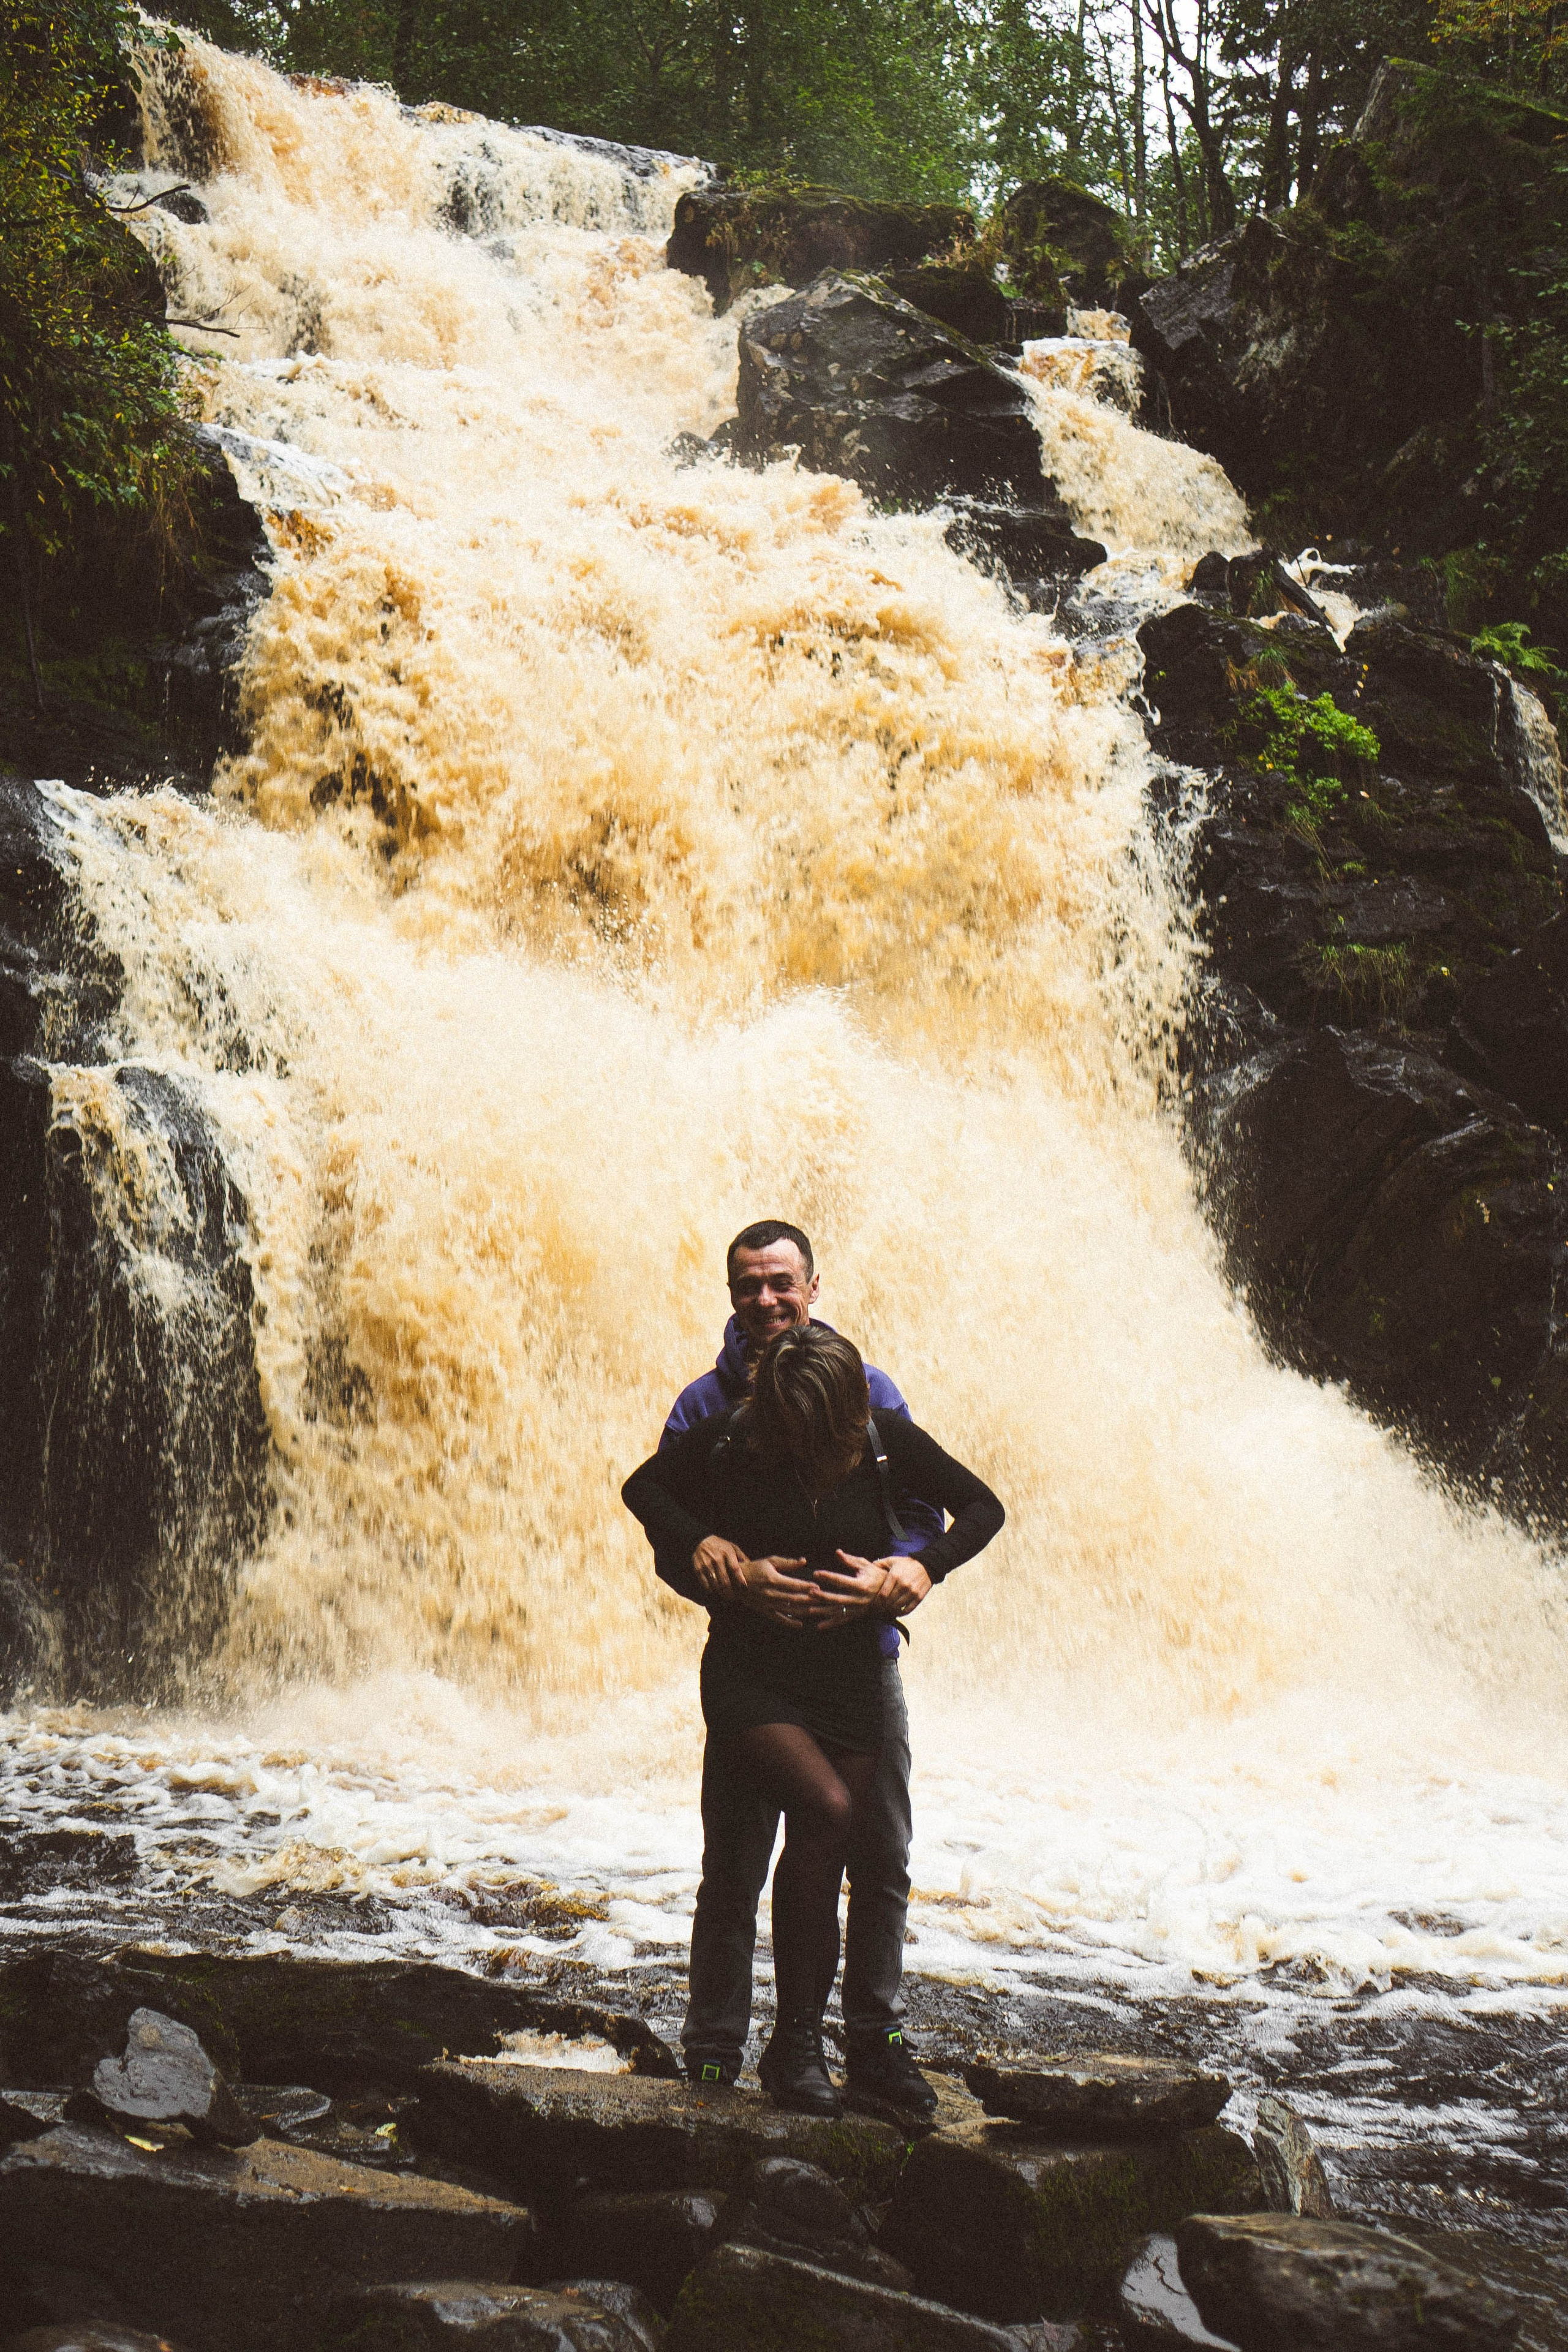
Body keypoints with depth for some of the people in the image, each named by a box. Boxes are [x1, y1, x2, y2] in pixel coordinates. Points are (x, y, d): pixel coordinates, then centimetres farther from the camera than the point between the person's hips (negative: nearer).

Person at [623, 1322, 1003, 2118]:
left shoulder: (887, 1443, -5)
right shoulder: (729, 1441, -10)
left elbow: (982, 1507, 7)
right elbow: (643, 1489, 6)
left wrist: (915, 1570, -8)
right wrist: (718, 1555, -8)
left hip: (849, 1684, 3)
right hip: (750, 1677, -3)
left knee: (824, 1868, 3)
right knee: (826, 1809, -26)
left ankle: (800, 2051, 18)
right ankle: (793, 2043, -17)